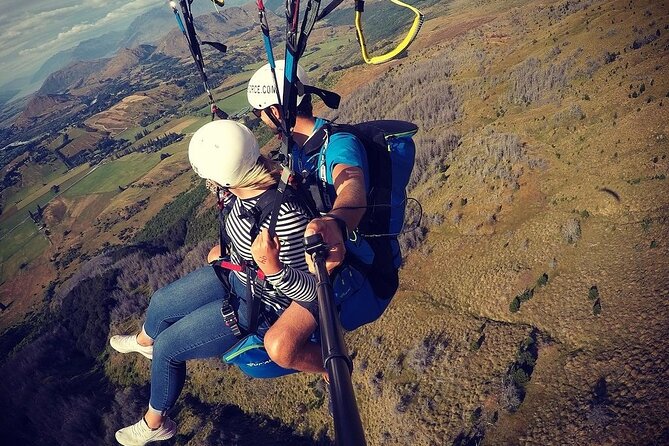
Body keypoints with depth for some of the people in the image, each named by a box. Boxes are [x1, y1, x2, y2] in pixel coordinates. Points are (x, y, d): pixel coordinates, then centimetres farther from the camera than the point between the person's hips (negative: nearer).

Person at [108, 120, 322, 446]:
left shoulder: (286, 216, -39)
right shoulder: (250, 185, -15)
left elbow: (310, 290, -32)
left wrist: (273, 268, -47)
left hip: (259, 307, -7)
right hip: (236, 275, 8)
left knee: (167, 347, 0)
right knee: (161, 302, 20)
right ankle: (143, 342, 59)